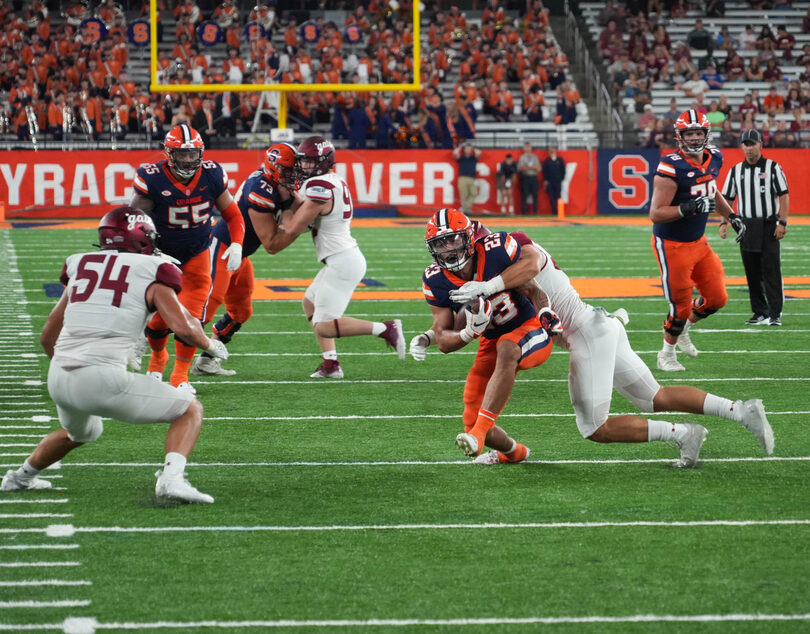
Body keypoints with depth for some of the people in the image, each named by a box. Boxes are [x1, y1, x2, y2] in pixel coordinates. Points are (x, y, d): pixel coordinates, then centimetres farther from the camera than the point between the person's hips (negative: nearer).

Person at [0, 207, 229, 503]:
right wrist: (209, 345, 12)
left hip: (59, 379, 7)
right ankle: (171, 477, -16)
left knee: (79, 432, 39)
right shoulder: (152, 272, 3)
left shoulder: (81, 266, 18)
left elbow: (47, 337, 25)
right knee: (190, 410, 7)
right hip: (103, 378, -7)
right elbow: (183, 327, -9)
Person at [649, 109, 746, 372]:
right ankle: (667, 353, 25)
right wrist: (688, 208, -36)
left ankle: (682, 330, 37)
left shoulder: (714, 158, 0)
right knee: (680, 307, 0)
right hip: (672, 245, -7)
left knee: (716, 299, 10)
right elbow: (655, 213, -25)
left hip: (698, 242, 7)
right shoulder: (671, 168, -24)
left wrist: (732, 216, 15)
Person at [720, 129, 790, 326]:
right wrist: (724, 223, 1)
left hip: (769, 226, -4)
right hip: (746, 227, 4)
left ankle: (775, 315, -8)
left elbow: (784, 196, -4)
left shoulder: (773, 167, -1)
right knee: (752, 273, 6)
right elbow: (727, 199, 13)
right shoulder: (736, 170, 10)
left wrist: (783, 222, -13)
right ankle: (760, 313, 13)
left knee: (771, 271, -8)